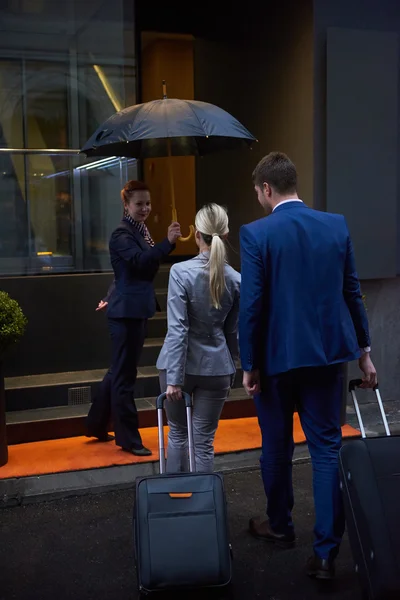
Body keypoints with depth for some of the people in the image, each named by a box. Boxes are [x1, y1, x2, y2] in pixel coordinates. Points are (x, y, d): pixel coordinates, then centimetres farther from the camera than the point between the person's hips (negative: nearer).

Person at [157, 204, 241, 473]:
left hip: (182, 364, -2)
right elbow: (233, 333, 6)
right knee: (204, 441, 8)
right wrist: (230, 374, 17)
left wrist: (174, 378, -15)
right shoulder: (235, 279, -2)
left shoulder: (181, 272, -14)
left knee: (178, 433, 18)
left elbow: (177, 328, -17)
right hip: (216, 368, 2)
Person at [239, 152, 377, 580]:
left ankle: (280, 525, 35)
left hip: (277, 356, -3)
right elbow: (351, 292, 6)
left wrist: (249, 365, -4)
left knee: (276, 446, 16)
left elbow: (251, 304, -13)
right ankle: (326, 552, 5)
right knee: (327, 447, 6)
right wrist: (363, 352, 13)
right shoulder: (337, 225, 1)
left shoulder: (256, 234, -11)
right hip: (326, 353, 3)